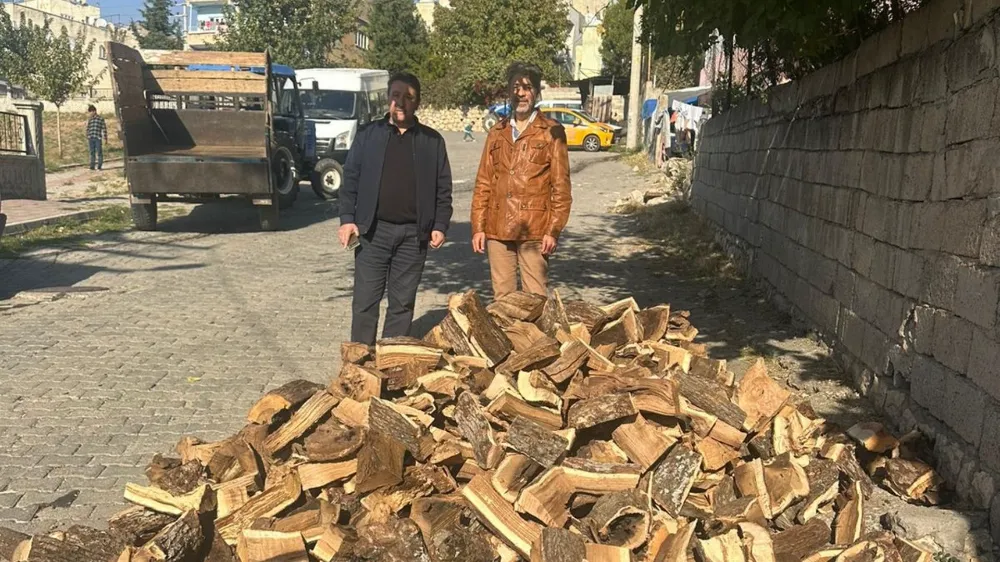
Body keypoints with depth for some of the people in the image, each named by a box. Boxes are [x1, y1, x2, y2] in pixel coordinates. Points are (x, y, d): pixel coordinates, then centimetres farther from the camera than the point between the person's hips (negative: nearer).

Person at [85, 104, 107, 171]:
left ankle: (100, 165, 1)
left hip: (98, 138, -4)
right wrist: (87, 138, 13)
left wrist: (105, 138, -4)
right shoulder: (89, 120, 14)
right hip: (91, 138, 4)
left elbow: (104, 128, 0)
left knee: (99, 152, -4)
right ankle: (92, 165, 7)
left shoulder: (101, 119, 2)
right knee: (92, 152, 5)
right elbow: (87, 129, 17)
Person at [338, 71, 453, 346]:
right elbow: (351, 179, 5)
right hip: (373, 231, 0)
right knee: (365, 301, 1)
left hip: (414, 233, 1)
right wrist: (347, 218, -5)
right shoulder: (369, 135, 6)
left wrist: (440, 226, 0)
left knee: (403, 303, 7)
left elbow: (443, 188, 8)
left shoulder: (432, 140, 8)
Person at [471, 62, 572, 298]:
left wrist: (554, 230, -7)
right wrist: (478, 226, 6)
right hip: (497, 229, 4)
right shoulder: (497, 132, 14)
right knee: (501, 296, 10)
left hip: (534, 230, -4)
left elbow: (561, 186, -1)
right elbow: (483, 183, 13)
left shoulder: (551, 132, 2)